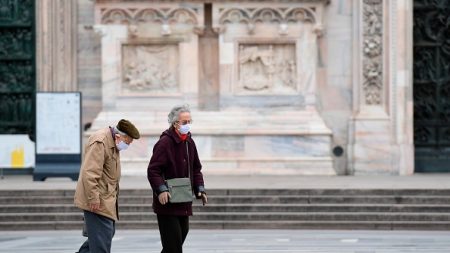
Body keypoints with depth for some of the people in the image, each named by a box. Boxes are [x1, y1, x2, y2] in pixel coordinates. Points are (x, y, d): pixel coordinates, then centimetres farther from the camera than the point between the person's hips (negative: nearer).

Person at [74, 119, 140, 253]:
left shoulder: (112, 143, 13)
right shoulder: (99, 143, -20)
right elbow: (90, 173, -25)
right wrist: (93, 198, -26)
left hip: (107, 199, 10)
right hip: (98, 202, -10)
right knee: (102, 238, -9)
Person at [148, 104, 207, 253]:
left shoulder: (189, 142, 13)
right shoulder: (165, 142, -13)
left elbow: (196, 169, 22)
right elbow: (153, 170, -17)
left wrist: (200, 190, 10)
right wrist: (161, 190, -27)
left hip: (184, 205, 8)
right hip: (167, 202, -8)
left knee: (181, 235, 13)